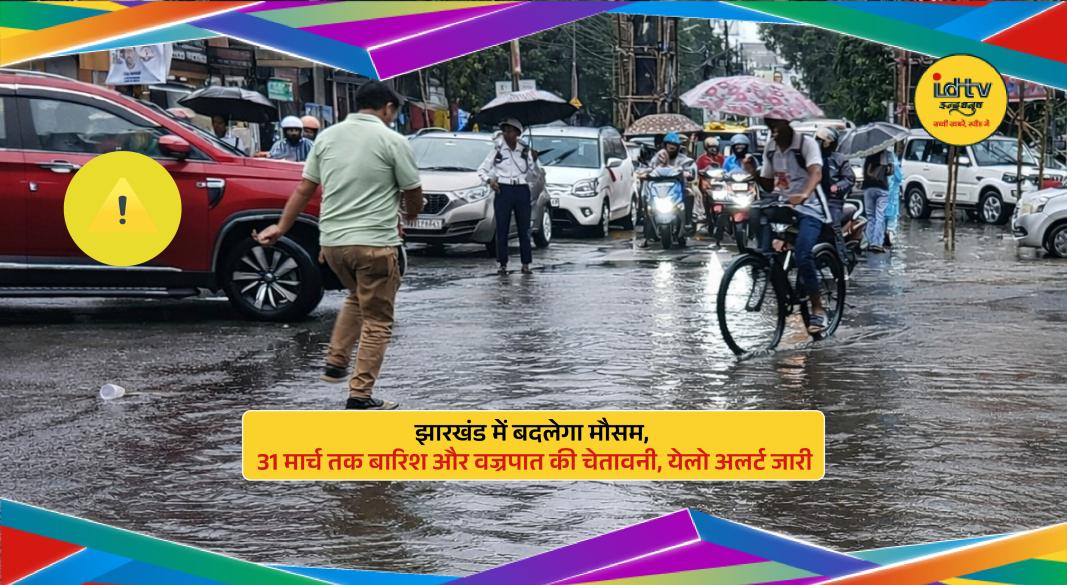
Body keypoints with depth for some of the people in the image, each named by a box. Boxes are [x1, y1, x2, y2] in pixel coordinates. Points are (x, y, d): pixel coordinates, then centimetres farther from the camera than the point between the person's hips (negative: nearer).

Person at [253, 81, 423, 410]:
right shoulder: (392, 141, -6)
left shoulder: (327, 137, 7)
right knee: (376, 321, 4)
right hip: (375, 243, -6)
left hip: (331, 242, 6)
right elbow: (413, 194, 1)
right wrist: (410, 216, 23)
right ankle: (360, 396, 2)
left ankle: (335, 364, 23)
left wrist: (280, 228, 18)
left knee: (356, 299, 30)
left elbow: (303, 189, 9)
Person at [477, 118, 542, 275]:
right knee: (502, 229, -1)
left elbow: (535, 176, 7)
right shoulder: (497, 150, 4)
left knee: (524, 229, 3)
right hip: (503, 191, -1)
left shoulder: (525, 151, 6)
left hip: (522, 191, 1)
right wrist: (489, 180, -8)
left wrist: (534, 161, -8)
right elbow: (482, 170, 9)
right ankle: (503, 264, 5)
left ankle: (526, 264, 9)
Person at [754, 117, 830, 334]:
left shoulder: (806, 143, -12)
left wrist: (804, 194, -49)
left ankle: (818, 309, -13)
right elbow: (769, 185, 13)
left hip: (809, 209, -7)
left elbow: (816, 173, -29)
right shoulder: (770, 148, 7)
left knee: (803, 256, -24)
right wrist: (754, 172, -8)